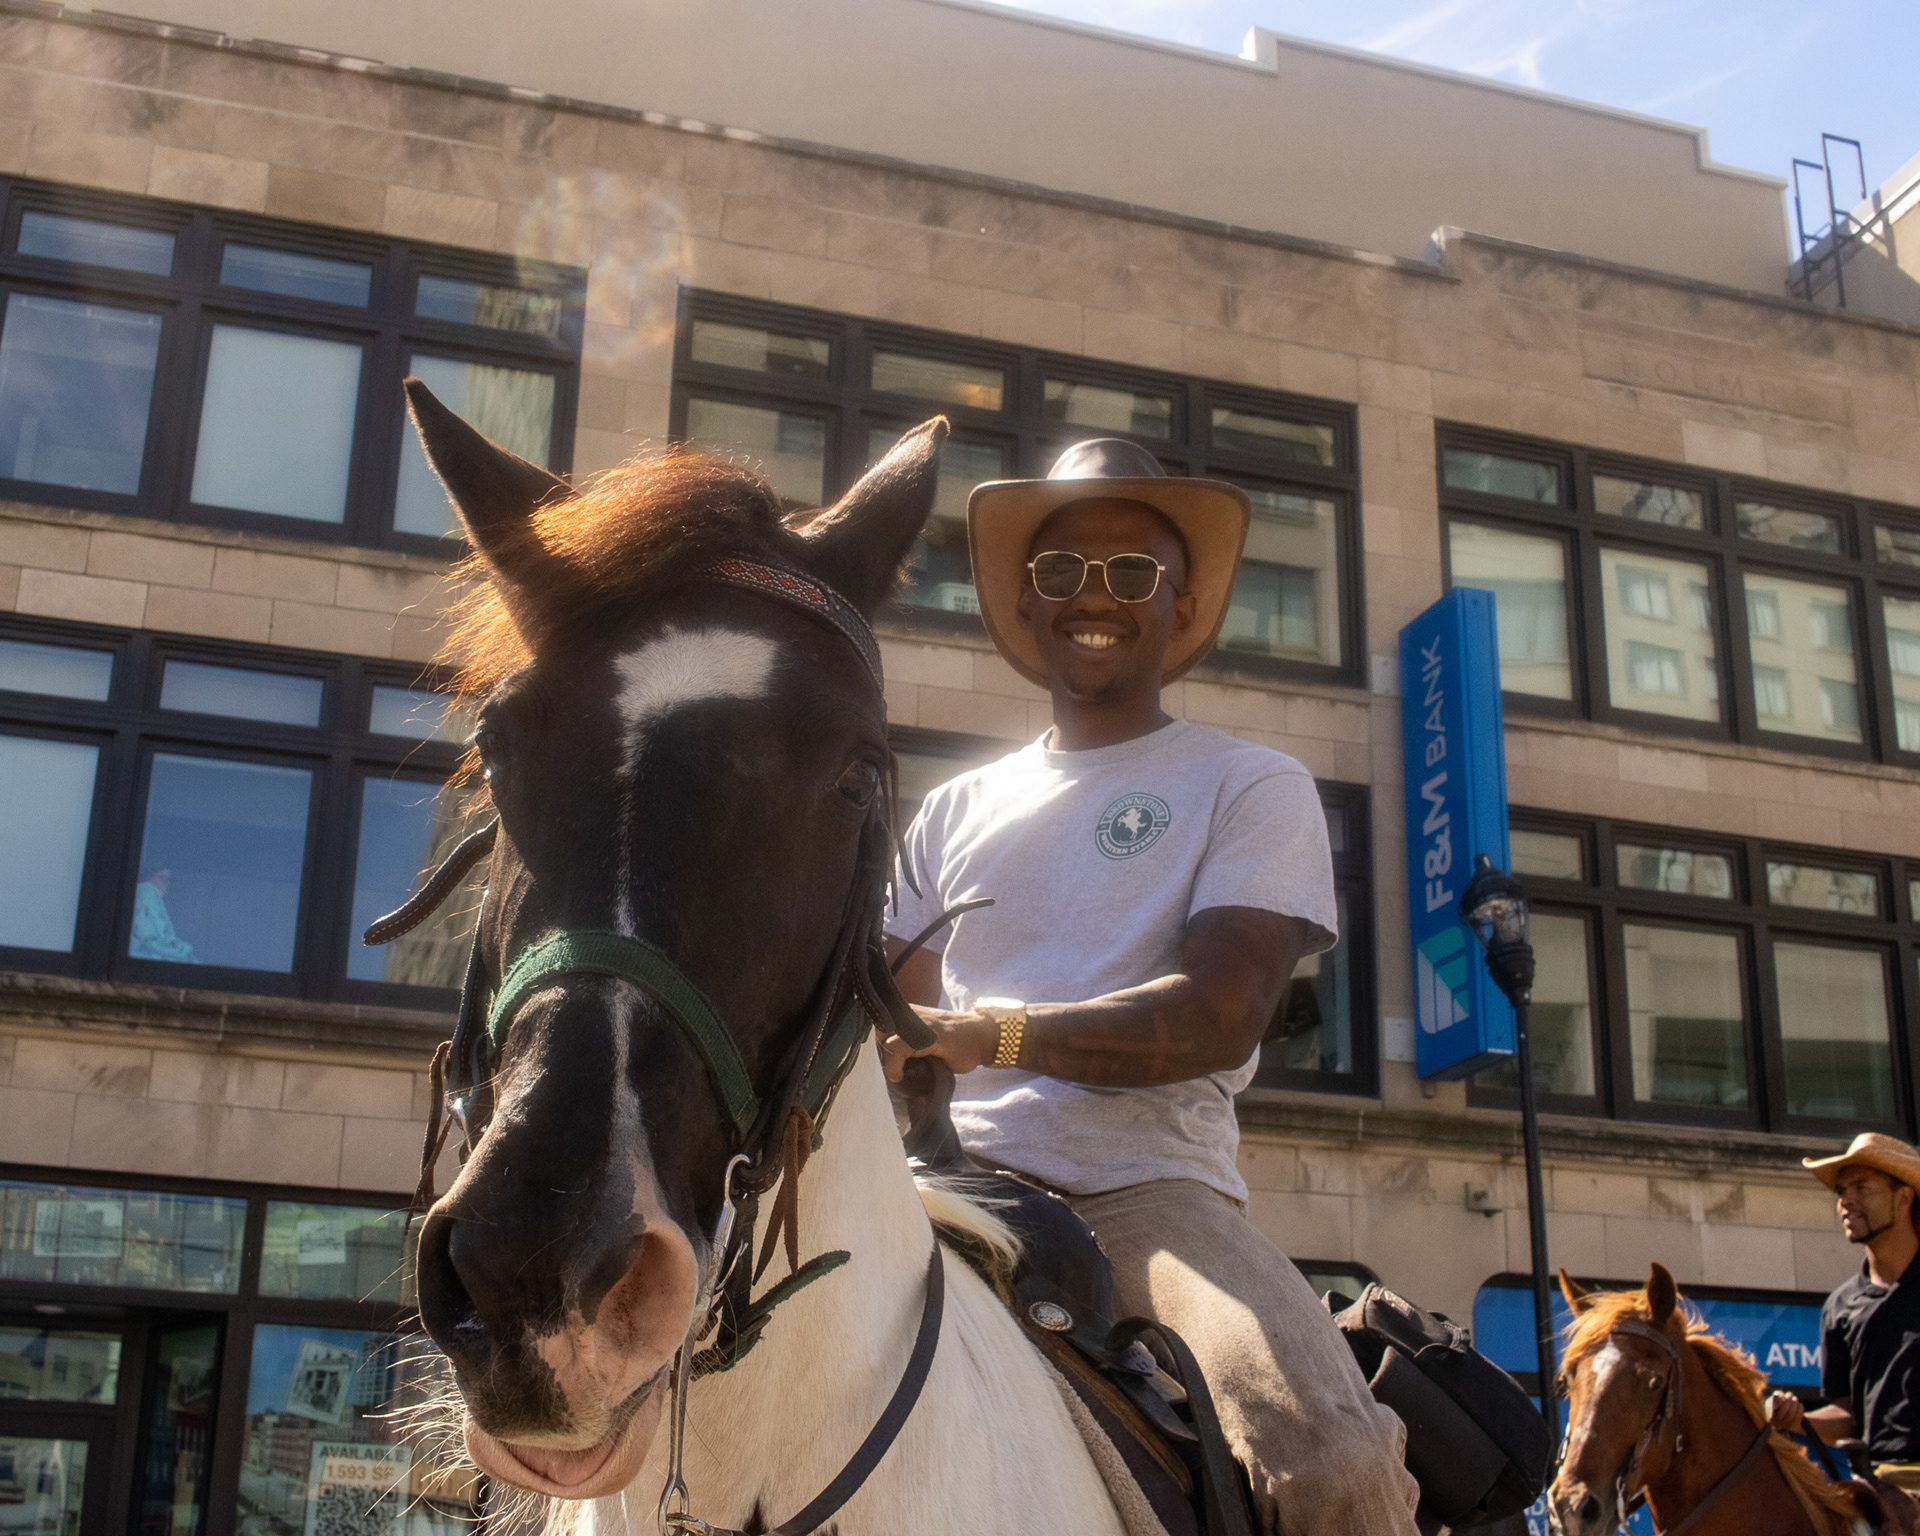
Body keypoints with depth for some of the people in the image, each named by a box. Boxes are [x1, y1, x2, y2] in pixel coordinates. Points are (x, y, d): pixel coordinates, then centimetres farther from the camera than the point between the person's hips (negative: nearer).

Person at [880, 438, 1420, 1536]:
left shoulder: (1253, 788, 7)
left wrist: (989, 1033, -21)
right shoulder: (959, 808, 21)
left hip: (1151, 1188, -4)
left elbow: (1221, 1015, -8)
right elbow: (898, 1012, 21)